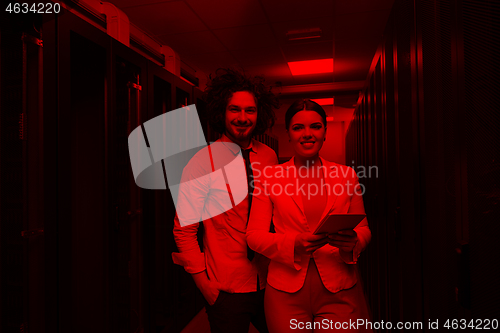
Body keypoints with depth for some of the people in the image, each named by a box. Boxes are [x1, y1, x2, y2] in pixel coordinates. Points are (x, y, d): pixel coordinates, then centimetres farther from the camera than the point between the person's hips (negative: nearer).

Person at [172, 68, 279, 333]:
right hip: (225, 290, -4)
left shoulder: (269, 157, 0)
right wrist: (202, 281, -11)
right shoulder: (203, 162, -14)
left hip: (268, 283, 4)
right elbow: (184, 229, -10)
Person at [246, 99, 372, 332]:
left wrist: (352, 242, -16)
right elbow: (254, 235, -3)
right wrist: (293, 245, -21)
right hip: (286, 293, 0)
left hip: (339, 293, 1)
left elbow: (363, 228, 8)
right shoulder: (269, 177, -1)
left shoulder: (347, 175, 3)